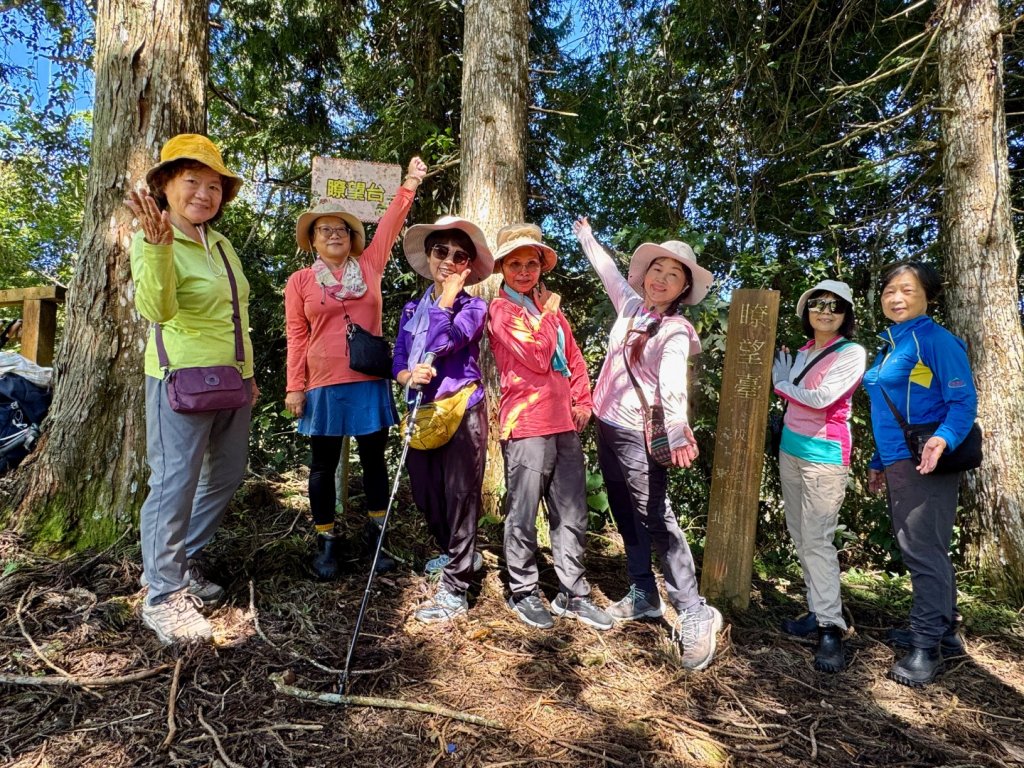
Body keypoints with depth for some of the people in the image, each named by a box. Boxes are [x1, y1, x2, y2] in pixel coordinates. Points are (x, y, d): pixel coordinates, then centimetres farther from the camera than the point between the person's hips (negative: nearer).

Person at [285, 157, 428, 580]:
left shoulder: (368, 266, 7)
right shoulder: (300, 281, 4)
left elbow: (389, 226, -2)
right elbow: (297, 338, 2)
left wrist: (408, 186, -14)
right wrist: (295, 387, -2)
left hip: (370, 382, 1)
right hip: (325, 386, -1)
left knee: (374, 459, 10)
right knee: (324, 465, 8)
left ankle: (376, 536, 24)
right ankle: (326, 542, 22)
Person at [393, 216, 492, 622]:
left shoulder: (473, 307, -1)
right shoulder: (412, 309, 14)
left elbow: (445, 343, -19)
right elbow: (398, 361, 8)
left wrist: (449, 295, -10)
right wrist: (408, 375, -15)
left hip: (462, 409, -6)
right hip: (423, 411, 6)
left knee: (460, 495, -3)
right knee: (425, 492, 12)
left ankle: (455, 588, 5)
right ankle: (458, 554, 37)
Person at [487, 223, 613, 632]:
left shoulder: (550, 308, 18)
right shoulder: (501, 309, -3)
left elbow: (574, 358, 20)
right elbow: (537, 357, -15)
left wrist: (583, 401, 8)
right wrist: (548, 314, -4)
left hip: (565, 424, 7)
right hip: (526, 424, -6)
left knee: (572, 515, 11)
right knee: (523, 515, 3)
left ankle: (573, 594, 24)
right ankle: (523, 593, 21)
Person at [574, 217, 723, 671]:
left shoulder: (675, 330, -11)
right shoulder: (631, 307, 9)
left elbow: (673, 383, -28)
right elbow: (611, 273, 29)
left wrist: (677, 429, -46)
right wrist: (586, 237, 43)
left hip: (638, 436, -7)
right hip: (607, 428, 8)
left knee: (656, 521, -8)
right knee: (626, 517, 14)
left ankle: (694, 615, 0)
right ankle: (643, 595, 28)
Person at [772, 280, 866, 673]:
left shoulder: (853, 353, -8)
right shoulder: (803, 352, 12)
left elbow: (821, 398, -20)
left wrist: (781, 384, -5)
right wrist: (782, 379, 0)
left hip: (825, 454, -7)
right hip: (790, 448, 7)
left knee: (817, 540, -9)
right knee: (800, 536, 10)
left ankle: (831, 629, -2)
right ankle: (818, 611, 19)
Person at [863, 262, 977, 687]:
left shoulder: (937, 340, -9)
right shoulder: (888, 345, 15)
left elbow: (963, 401, -15)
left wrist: (943, 439, -33)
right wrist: (878, 462, 21)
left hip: (926, 463, -9)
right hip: (898, 463, 9)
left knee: (923, 552, -4)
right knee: (924, 551, 16)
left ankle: (926, 647, 5)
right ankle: (943, 632, 29)